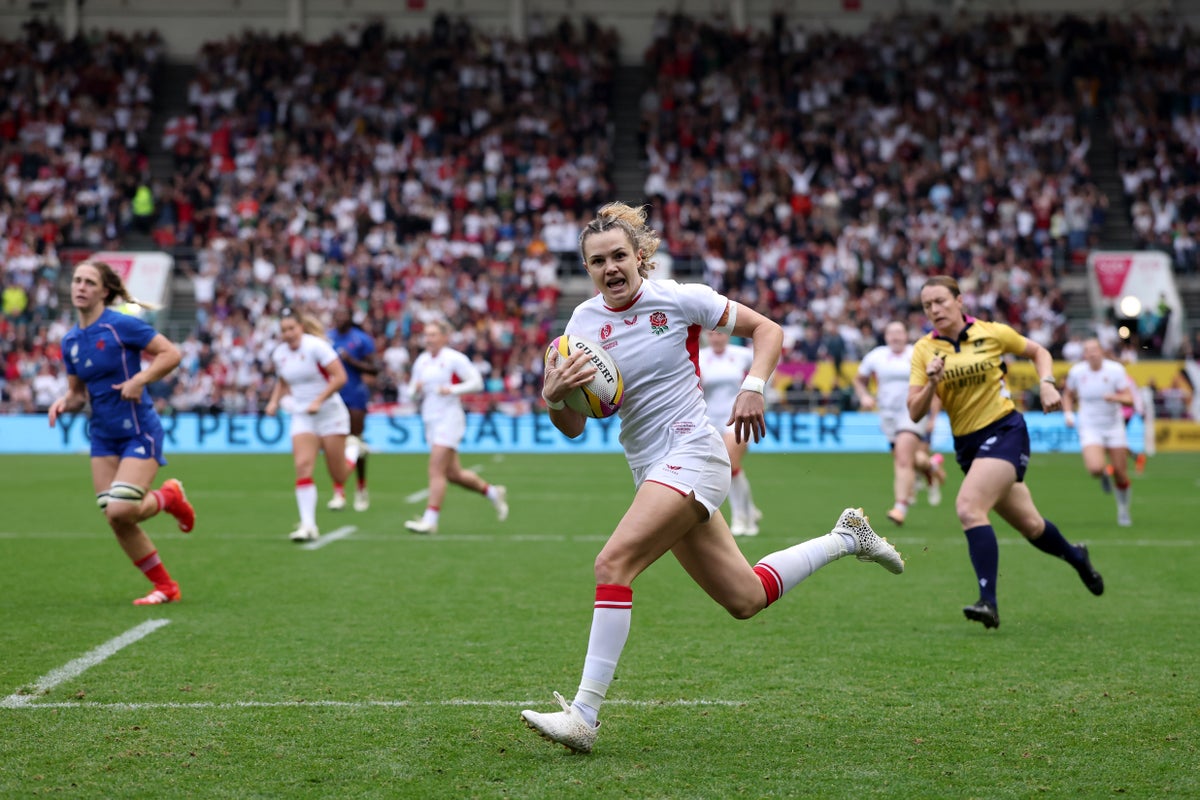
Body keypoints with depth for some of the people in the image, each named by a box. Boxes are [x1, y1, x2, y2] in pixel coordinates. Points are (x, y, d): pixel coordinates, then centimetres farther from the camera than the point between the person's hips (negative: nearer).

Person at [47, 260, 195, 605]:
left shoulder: (122, 325, -12)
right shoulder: (70, 341, 7)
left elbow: (171, 353, -12)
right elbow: (78, 393, 15)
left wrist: (139, 380, -24)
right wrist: (65, 403, -7)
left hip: (140, 432, -6)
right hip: (104, 438, 7)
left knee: (120, 512, -19)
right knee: (116, 521, 2)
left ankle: (169, 496, 15)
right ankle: (166, 587, 17)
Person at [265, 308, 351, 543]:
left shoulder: (316, 346, -15)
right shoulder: (278, 354, 3)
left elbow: (340, 377, -17)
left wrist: (318, 401, -22)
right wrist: (275, 401, 4)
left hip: (329, 412, -4)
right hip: (301, 416, 4)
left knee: (337, 473, 2)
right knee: (303, 467, -15)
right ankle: (308, 525, -16)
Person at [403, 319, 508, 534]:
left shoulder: (454, 358, -8)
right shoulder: (421, 361, 12)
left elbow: (477, 382, -10)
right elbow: (412, 392, 17)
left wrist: (451, 389, -21)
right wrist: (415, 389, -6)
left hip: (449, 419, -8)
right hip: (430, 420, 8)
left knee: (436, 470, -15)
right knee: (453, 473, 12)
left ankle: (430, 520, -14)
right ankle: (492, 492, 32)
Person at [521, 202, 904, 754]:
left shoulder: (679, 299, -8)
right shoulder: (584, 321, 4)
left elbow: (767, 329, 2)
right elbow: (574, 426, 3)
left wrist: (753, 388, -14)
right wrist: (554, 396, -19)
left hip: (692, 455, -6)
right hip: (650, 470, 6)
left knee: (612, 563, -24)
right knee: (746, 599, 12)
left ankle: (583, 715, -22)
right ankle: (845, 538, 35)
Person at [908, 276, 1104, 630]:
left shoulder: (992, 332, -6)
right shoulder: (924, 350, -2)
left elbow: (1039, 352, 12)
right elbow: (914, 413, -6)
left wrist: (1047, 384, -5)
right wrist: (931, 384, -24)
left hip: (1004, 432, -4)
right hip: (966, 444, 4)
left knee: (968, 507, -26)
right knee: (1029, 525, 13)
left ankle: (988, 601, -25)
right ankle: (1075, 556, 45)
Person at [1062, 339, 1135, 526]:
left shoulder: (1115, 370, -8)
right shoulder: (1077, 372, -4)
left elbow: (1129, 399, -10)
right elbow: (1068, 395, 14)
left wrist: (1115, 397, -30)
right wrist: (1068, 414, -1)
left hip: (1114, 426, 1)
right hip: (1089, 428, 0)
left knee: (1121, 474, 1)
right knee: (1095, 468, -24)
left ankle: (1123, 510, 26)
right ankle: (1103, 475, 15)